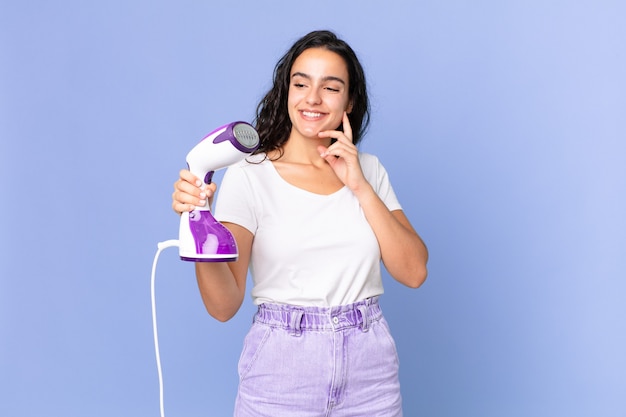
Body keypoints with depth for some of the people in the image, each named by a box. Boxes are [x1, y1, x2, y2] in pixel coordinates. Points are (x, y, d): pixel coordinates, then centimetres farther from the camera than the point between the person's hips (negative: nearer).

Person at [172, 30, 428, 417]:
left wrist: (360, 187, -10)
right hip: (282, 373, -3)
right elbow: (224, 305, -12)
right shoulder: (248, 175, -7)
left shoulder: (369, 170, 4)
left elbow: (414, 272, -4)